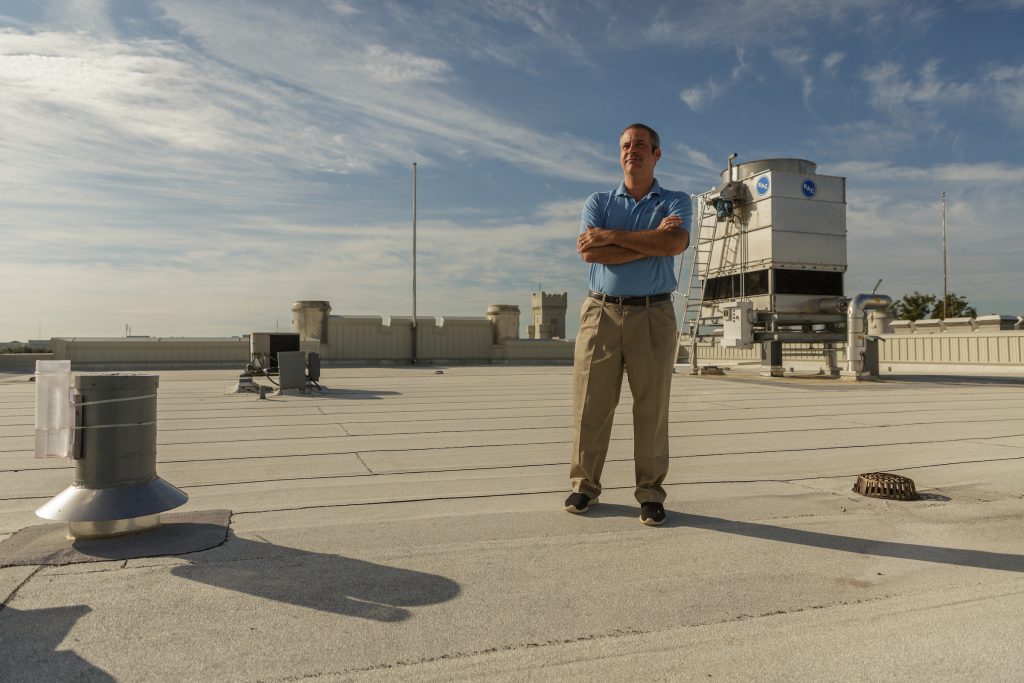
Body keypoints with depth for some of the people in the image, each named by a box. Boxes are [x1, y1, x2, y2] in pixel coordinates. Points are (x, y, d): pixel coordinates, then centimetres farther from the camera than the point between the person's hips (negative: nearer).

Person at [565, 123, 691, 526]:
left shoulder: (676, 203, 10)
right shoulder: (598, 203, 12)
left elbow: (675, 243, -13)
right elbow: (589, 252, -7)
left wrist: (611, 236, -11)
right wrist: (651, 242, -9)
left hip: (653, 315, -1)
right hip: (601, 312, 1)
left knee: (652, 408, 1)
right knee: (590, 405, 2)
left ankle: (650, 493, 11)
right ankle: (584, 485, 14)